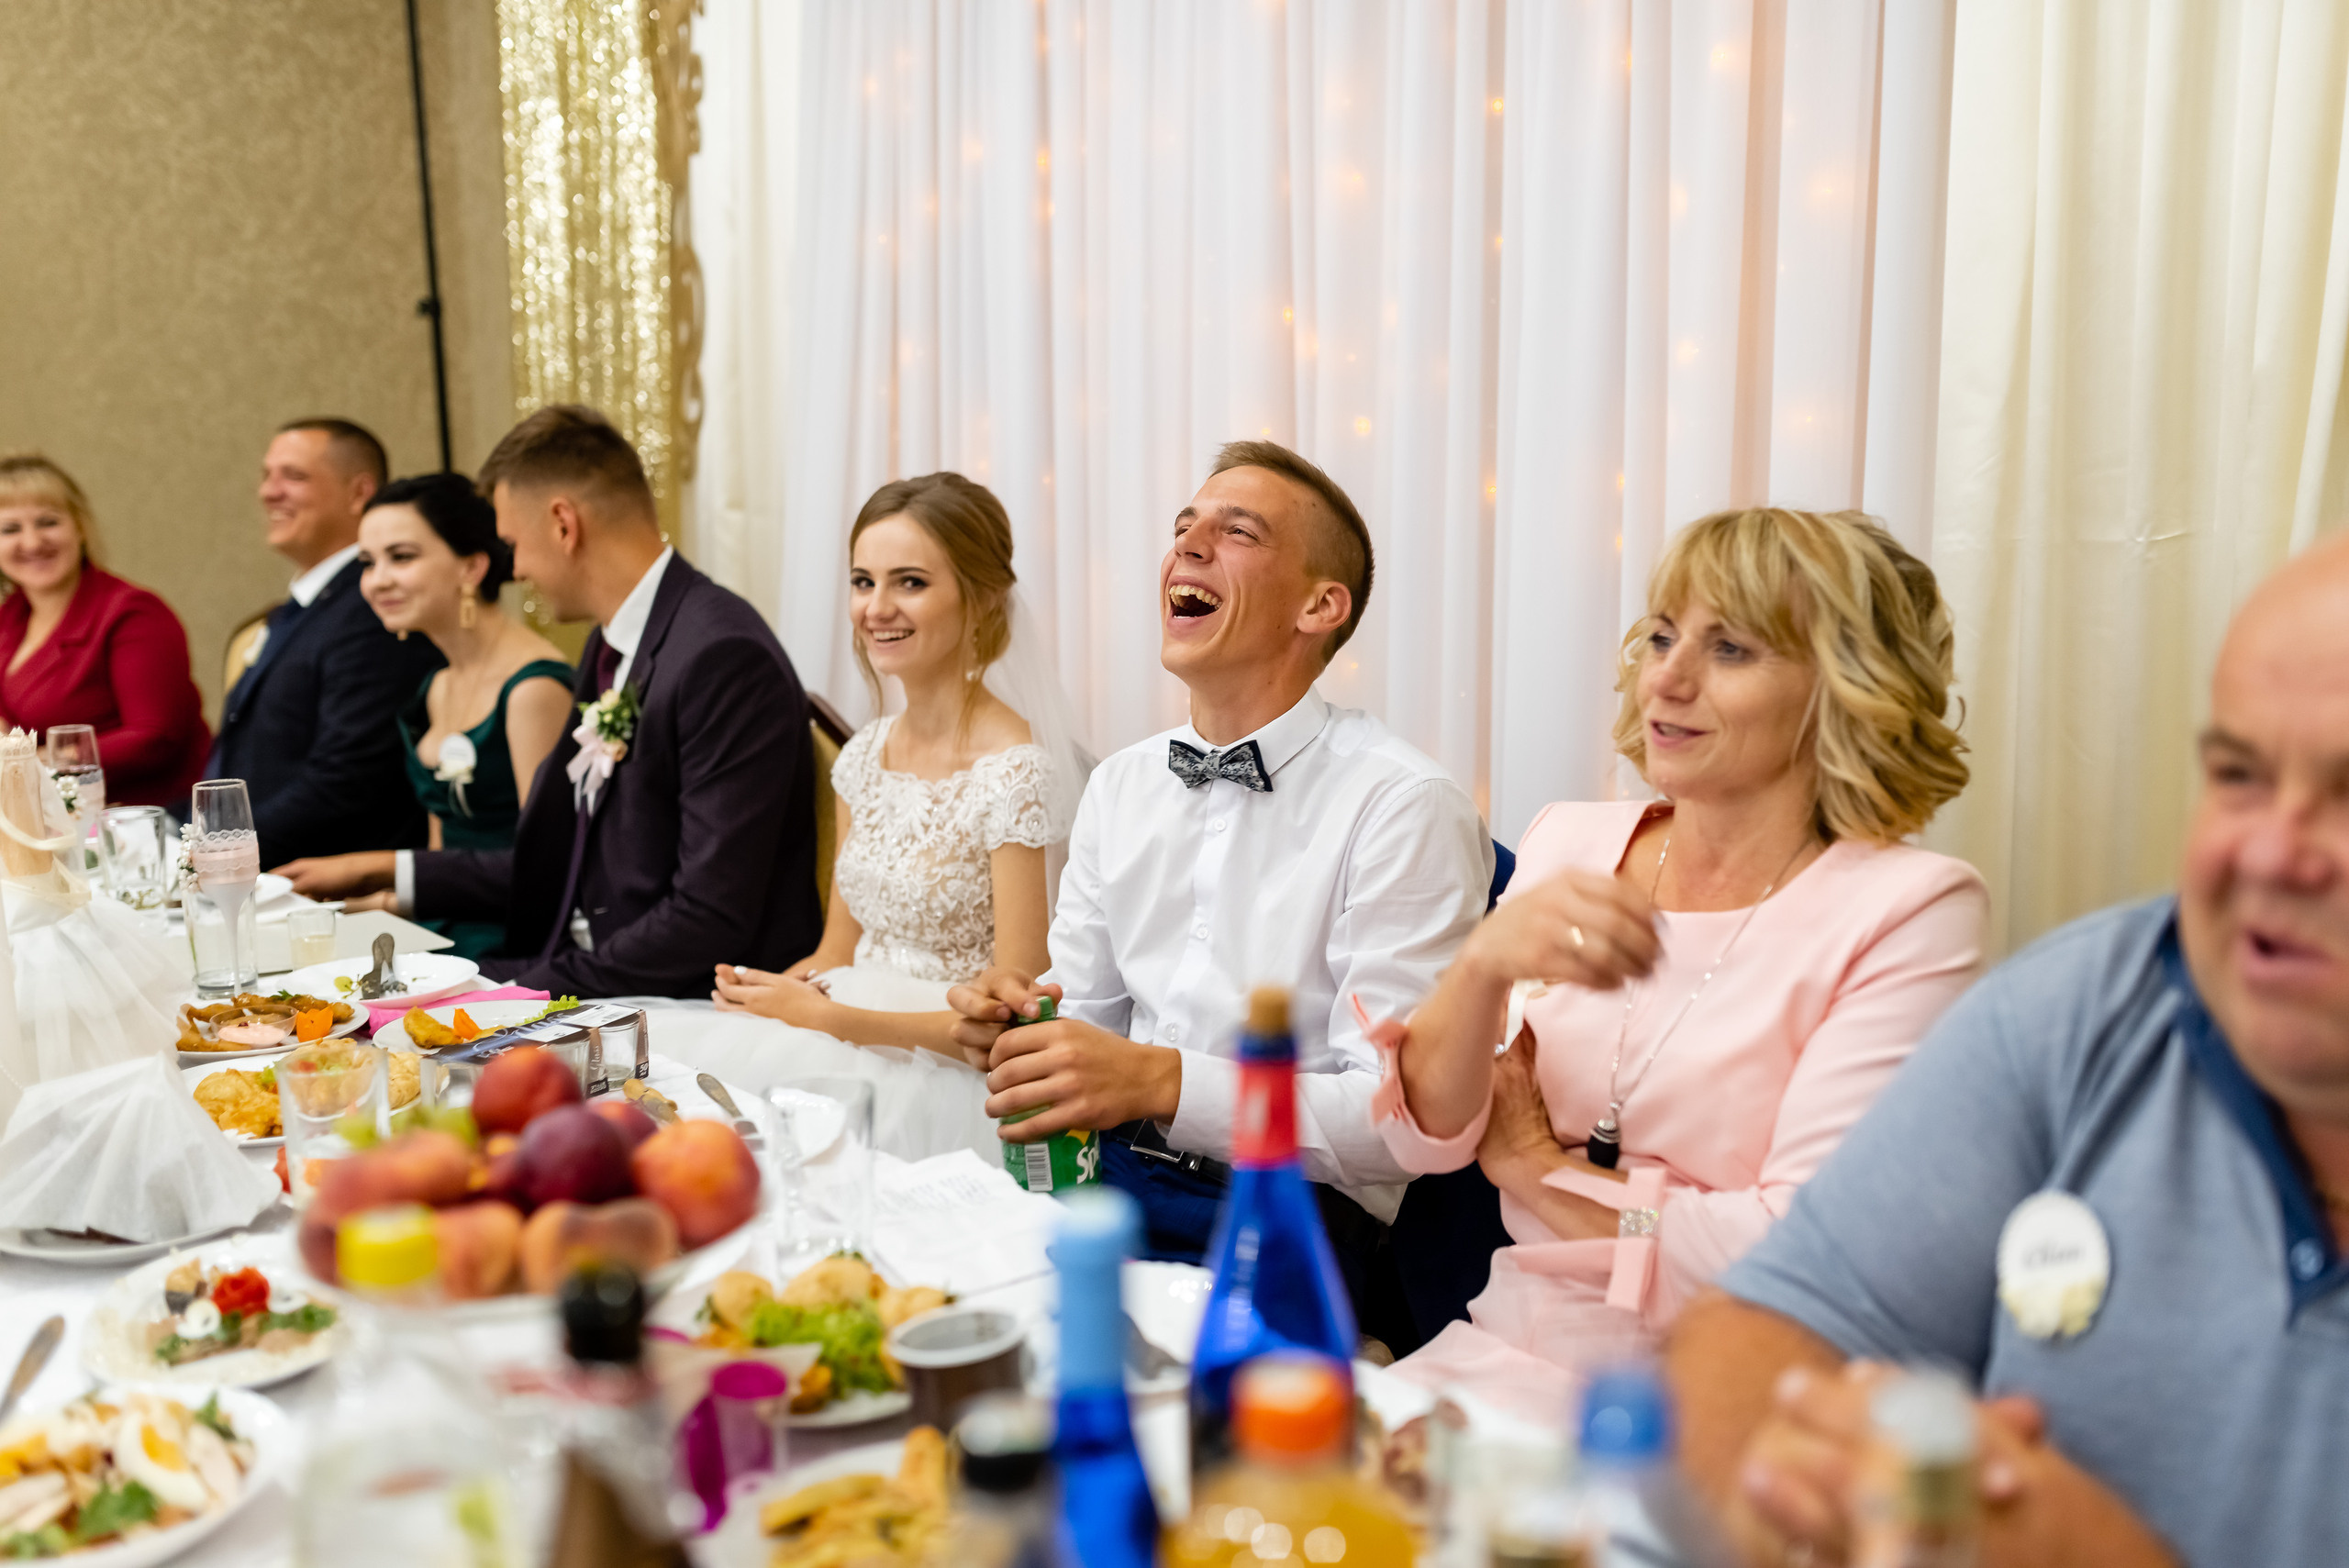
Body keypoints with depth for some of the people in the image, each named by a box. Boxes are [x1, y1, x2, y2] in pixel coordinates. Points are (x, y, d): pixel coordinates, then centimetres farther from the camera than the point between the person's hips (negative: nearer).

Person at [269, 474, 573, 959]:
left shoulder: (533, 685, -12)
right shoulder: (437, 688, 14)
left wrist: (370, 868, -9)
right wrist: (393, 898, -1)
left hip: (513, 949, -8)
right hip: (446, 931, 8)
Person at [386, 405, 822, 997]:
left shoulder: (725, 659, -20)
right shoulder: (612, 649, 11)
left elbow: (713, 920, -23)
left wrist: (531, 989, -18)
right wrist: (401, 876, 19)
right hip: (582, 979, 9)